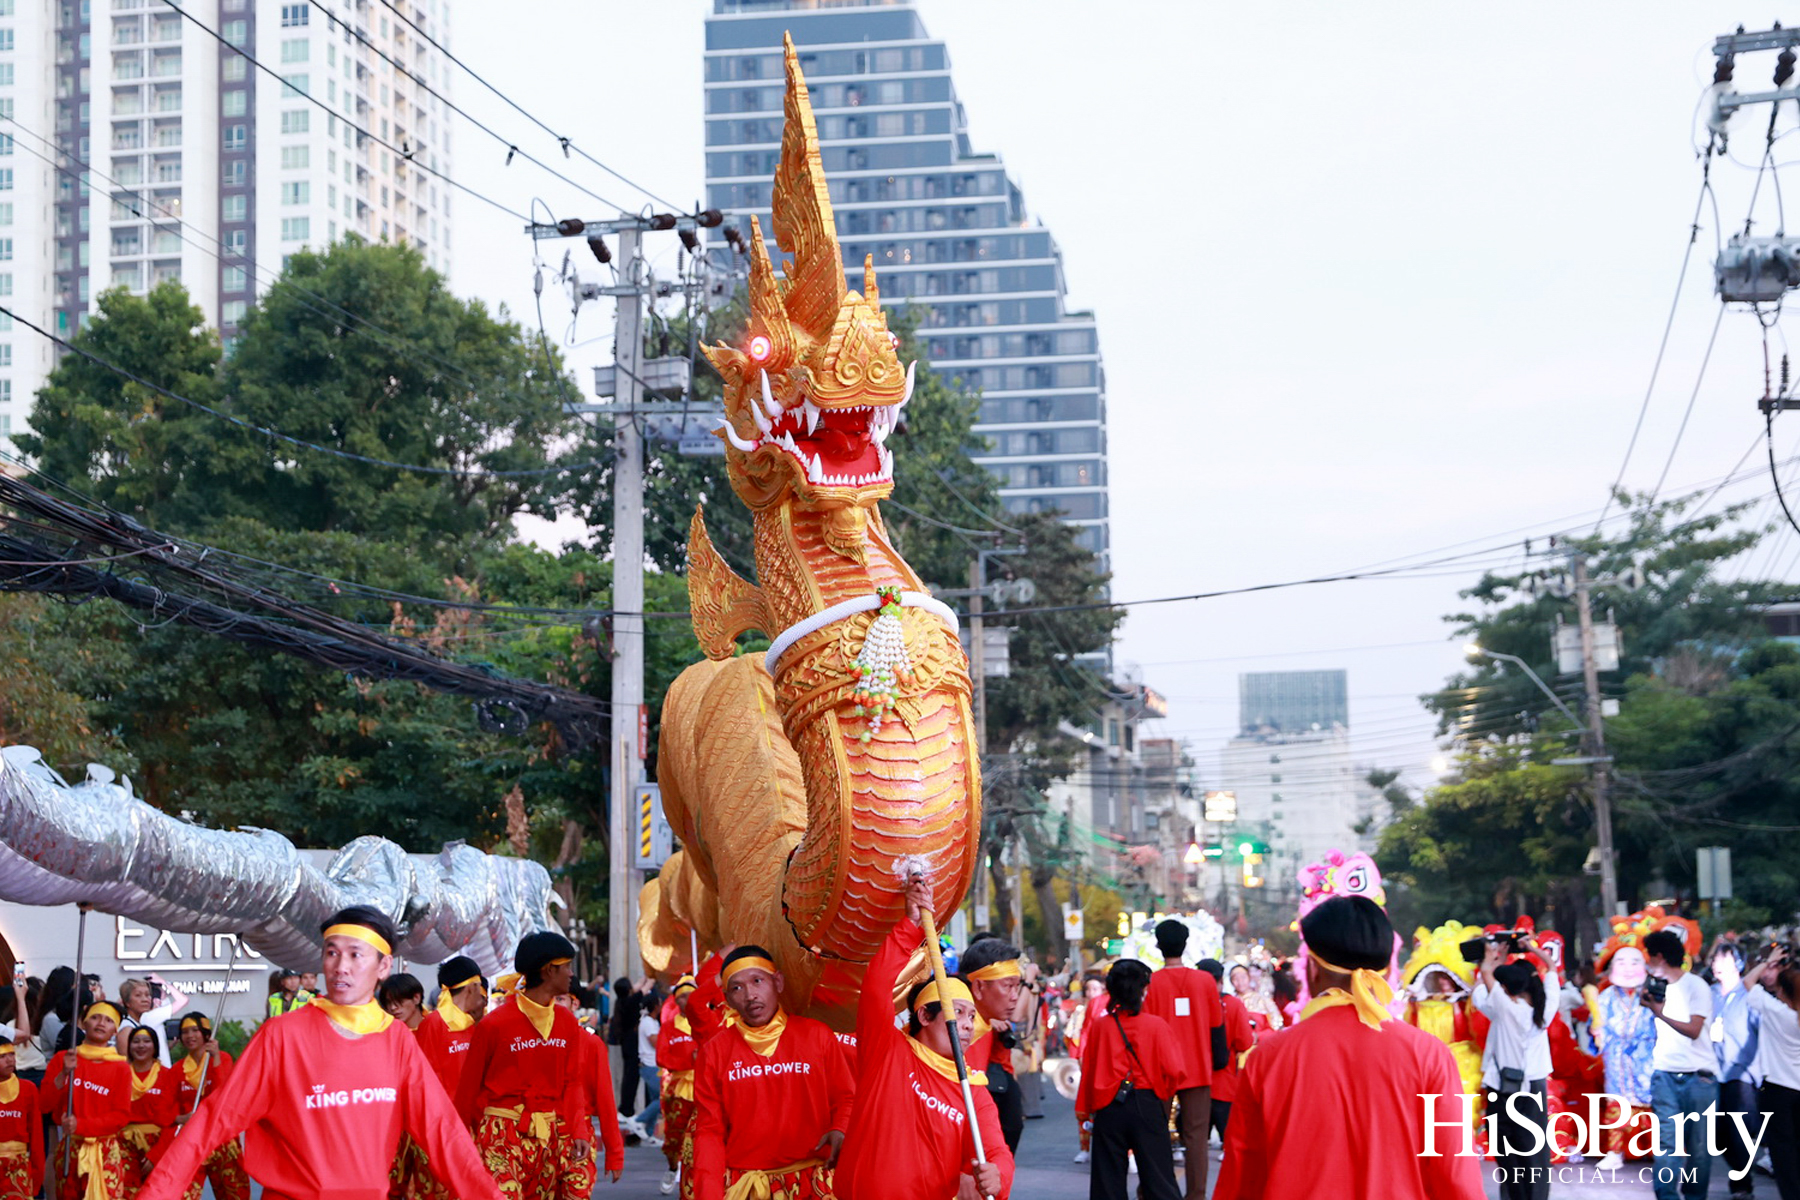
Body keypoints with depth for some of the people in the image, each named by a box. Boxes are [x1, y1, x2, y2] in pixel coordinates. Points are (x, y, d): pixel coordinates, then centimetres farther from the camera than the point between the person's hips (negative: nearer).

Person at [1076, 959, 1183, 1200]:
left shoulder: (1099, 1027, -2)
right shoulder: (1156, 1025, -7)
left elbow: (1088, 1070, 4)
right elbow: (1174, 1071, -10)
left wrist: (1083, 1108, 16)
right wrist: (1163, 1092, 11)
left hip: (1109, 1108, 2)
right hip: (1148, 1106, -2)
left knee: (1108, 1179, 9)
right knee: (1158, 1175, 4)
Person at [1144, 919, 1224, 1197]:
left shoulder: (1151, 983, -8)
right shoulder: (1205, 981, -1)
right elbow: (1217, 1027, 4)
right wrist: (1219, 1063, 16)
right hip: (1198, 1070, 1)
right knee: (1196, 1136, 3)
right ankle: (1196, 1193, 0)